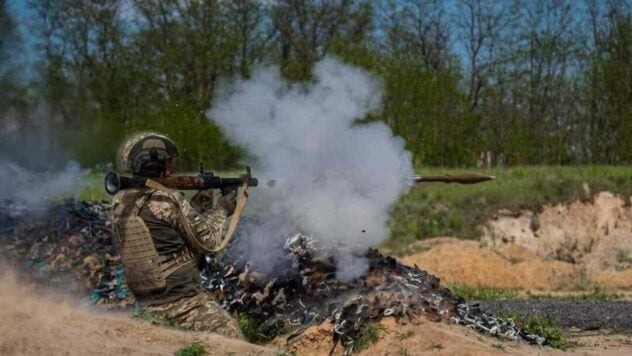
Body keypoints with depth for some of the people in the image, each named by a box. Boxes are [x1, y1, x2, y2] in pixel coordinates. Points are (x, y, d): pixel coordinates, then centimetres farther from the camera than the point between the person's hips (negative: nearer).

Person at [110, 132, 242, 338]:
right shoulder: (167, 200, -17)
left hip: (148, 305, 8)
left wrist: (196, 205, 14)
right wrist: (222, 209, 9)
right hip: (183, 303, -8)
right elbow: (208, 241, -7)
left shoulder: (120, 203, 4)